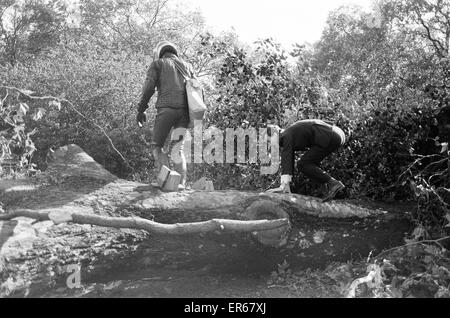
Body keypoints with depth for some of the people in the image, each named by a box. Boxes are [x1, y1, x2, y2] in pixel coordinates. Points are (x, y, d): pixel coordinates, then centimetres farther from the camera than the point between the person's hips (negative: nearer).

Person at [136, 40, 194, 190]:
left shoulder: (158, 64, 11)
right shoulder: (186, 66, 24)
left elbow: (148, 87, 0)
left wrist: (141, 109, 3)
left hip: (166, 109, -4)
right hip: (185, 110, 4)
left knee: (157, 145, 4)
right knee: (178, 147, 9)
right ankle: (181, 181, -4)